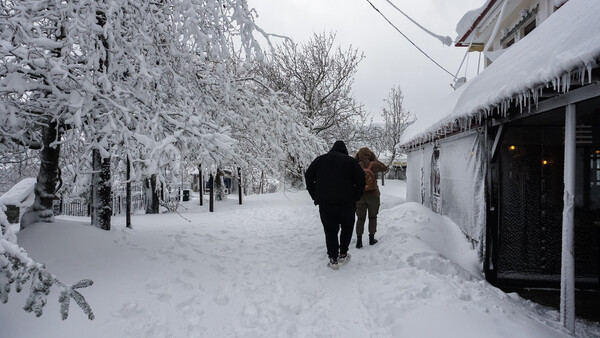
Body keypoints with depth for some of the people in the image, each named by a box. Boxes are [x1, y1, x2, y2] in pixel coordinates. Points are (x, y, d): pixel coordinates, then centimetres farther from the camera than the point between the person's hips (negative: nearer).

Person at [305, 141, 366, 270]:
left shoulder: (320, 159, 14)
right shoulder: (351, 161, 7)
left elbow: (308, 176, 9)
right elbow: (361, 179, -2)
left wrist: (315, 196, 12)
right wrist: (355, 197, 7)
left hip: (325, 202, 1)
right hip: (346, 202, -1)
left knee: (330, 230, 8)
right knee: (347, 227, 18)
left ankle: (333, 259, 5)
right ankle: (343, 255, 19)